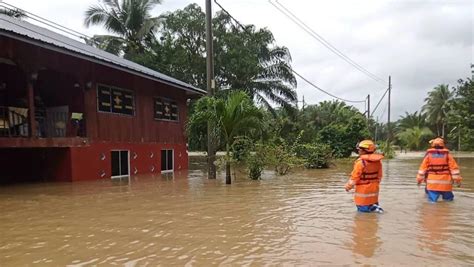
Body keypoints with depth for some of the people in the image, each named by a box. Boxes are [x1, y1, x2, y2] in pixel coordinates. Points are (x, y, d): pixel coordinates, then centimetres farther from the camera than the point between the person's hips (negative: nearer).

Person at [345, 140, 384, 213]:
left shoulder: (361, 162, -21)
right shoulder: (378, 161, 0)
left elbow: (354, 177, -15)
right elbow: (379, 176, 10)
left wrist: (348, 186, 0)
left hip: (363, 191, -6)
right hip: (374, 190, 6)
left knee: (363, 210, 6)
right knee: (373, 204, 25)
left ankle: (372, 208, -14)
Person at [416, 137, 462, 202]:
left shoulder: (429, 155, 4)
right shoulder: (447, 155, 4)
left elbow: (423, 167, 4)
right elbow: (454, 167, 1)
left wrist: (419, 179, 9)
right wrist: (457, 179, 3)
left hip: (432, 183, 0)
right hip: (445, 183, 1)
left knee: (432, 200, 1)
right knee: (448, 200, 15)